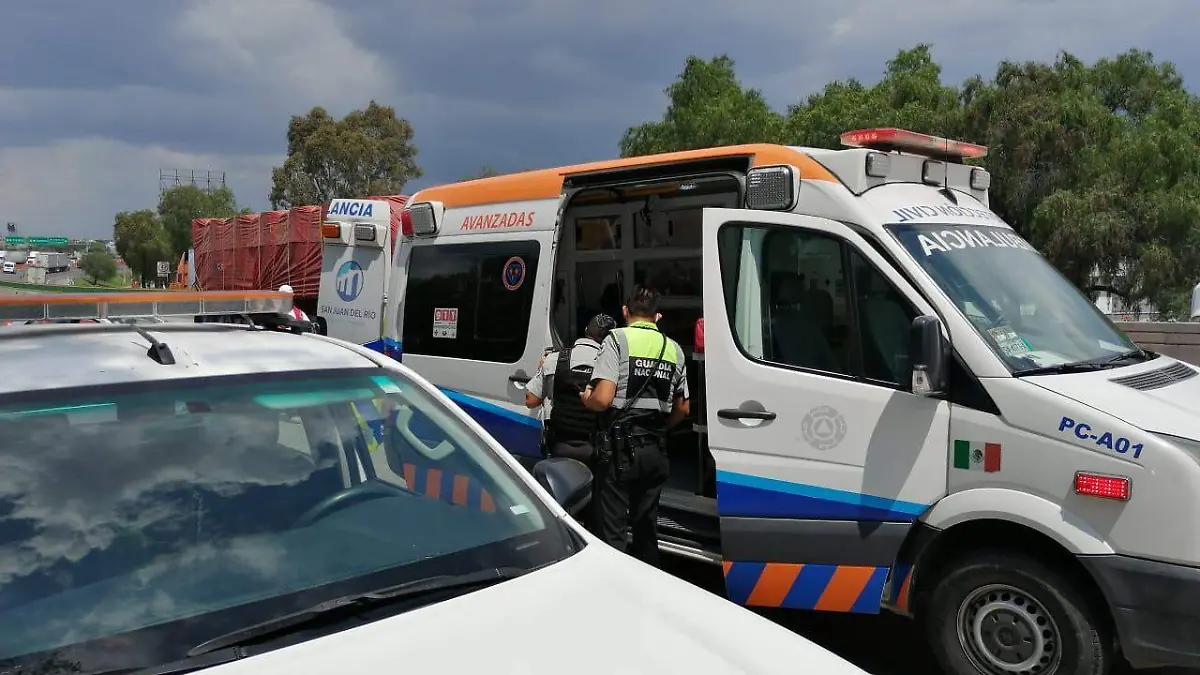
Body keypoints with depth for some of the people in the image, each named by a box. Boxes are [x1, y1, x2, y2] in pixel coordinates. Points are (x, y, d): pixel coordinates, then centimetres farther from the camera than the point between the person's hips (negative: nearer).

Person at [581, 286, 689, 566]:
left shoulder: (618, 339, -7)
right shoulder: (674, 349, 11)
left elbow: (602, 399, -18)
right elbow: (682, 409, 15)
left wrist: (585, 399, 3)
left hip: (620, 448, -6)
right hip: (656, 451, 6)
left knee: (612, 531, 0)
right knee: (646, 527, 19)